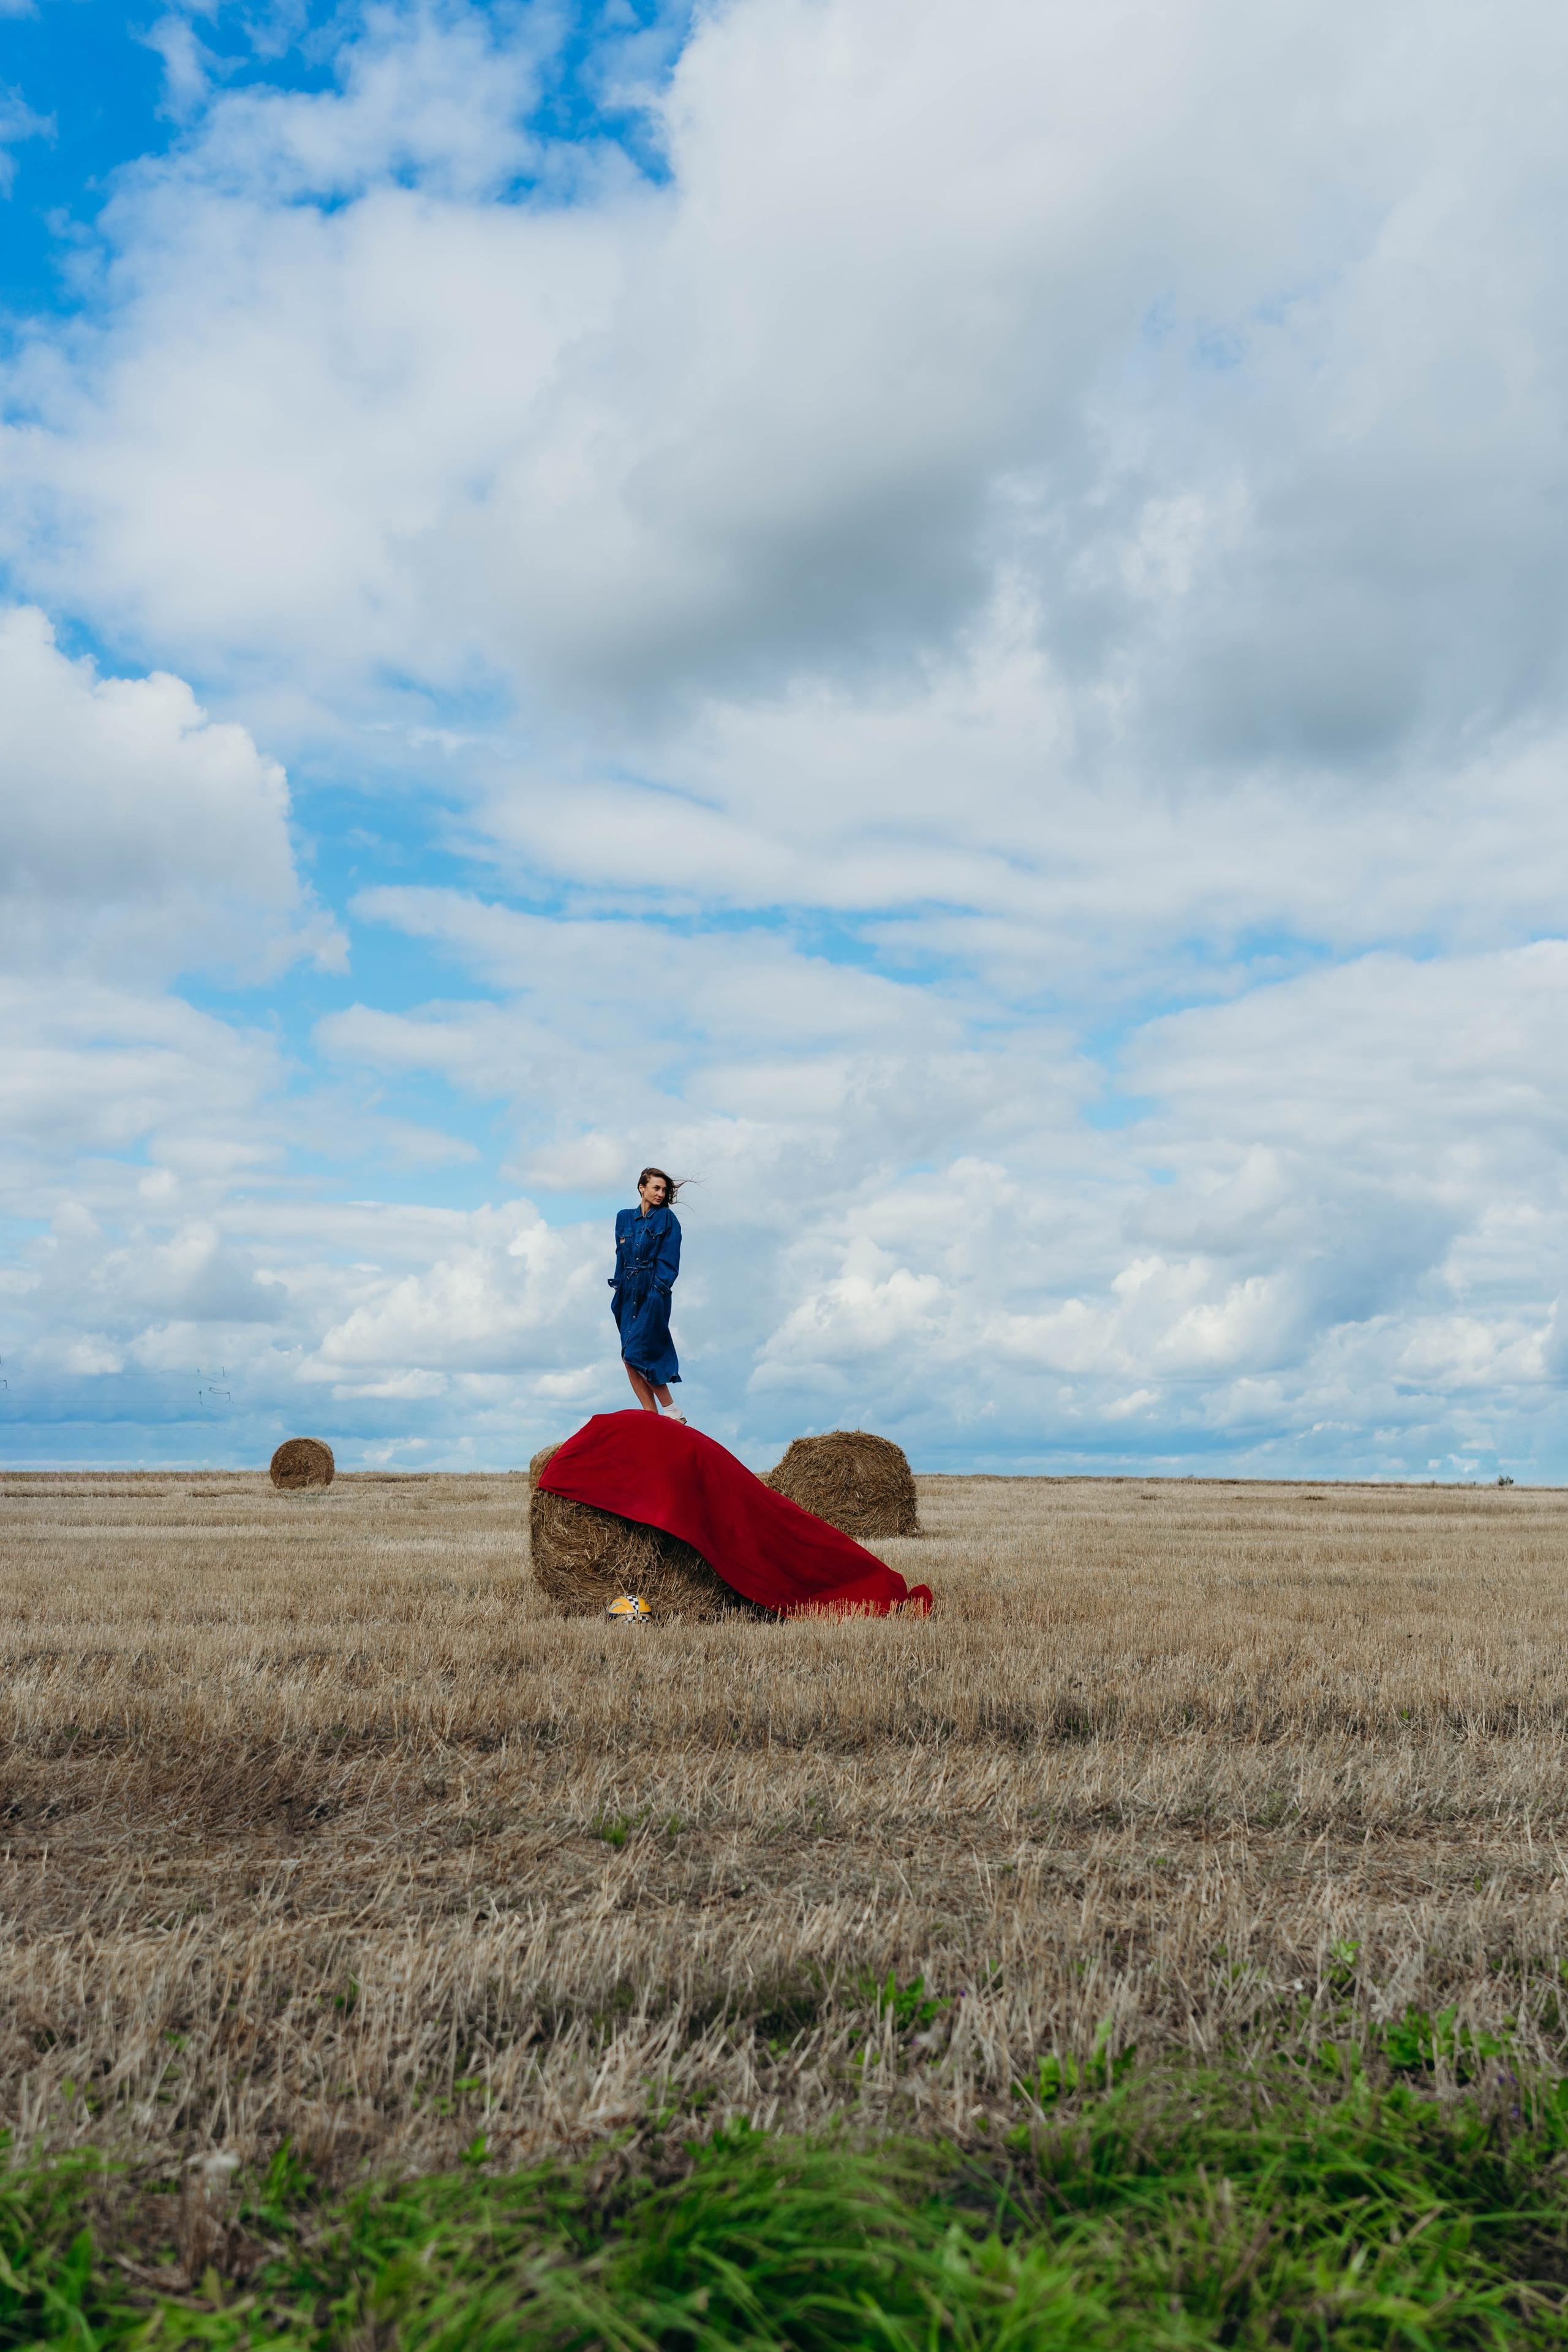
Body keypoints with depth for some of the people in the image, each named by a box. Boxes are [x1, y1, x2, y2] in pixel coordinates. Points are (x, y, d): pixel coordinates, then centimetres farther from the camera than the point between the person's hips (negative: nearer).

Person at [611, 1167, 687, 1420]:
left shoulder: (667, 1218, 2)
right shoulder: (624, 1218, 15)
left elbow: (669, 1259, -4)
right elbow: (621, 1256, 17)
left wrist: (658, 1290, -14)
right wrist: (619, 1288, 7)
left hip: (653, 1293, -5)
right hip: (629, 1293, 5)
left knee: (635, 1354, -15)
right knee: (630, 1358, -1)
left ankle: (672, 1411, -6)